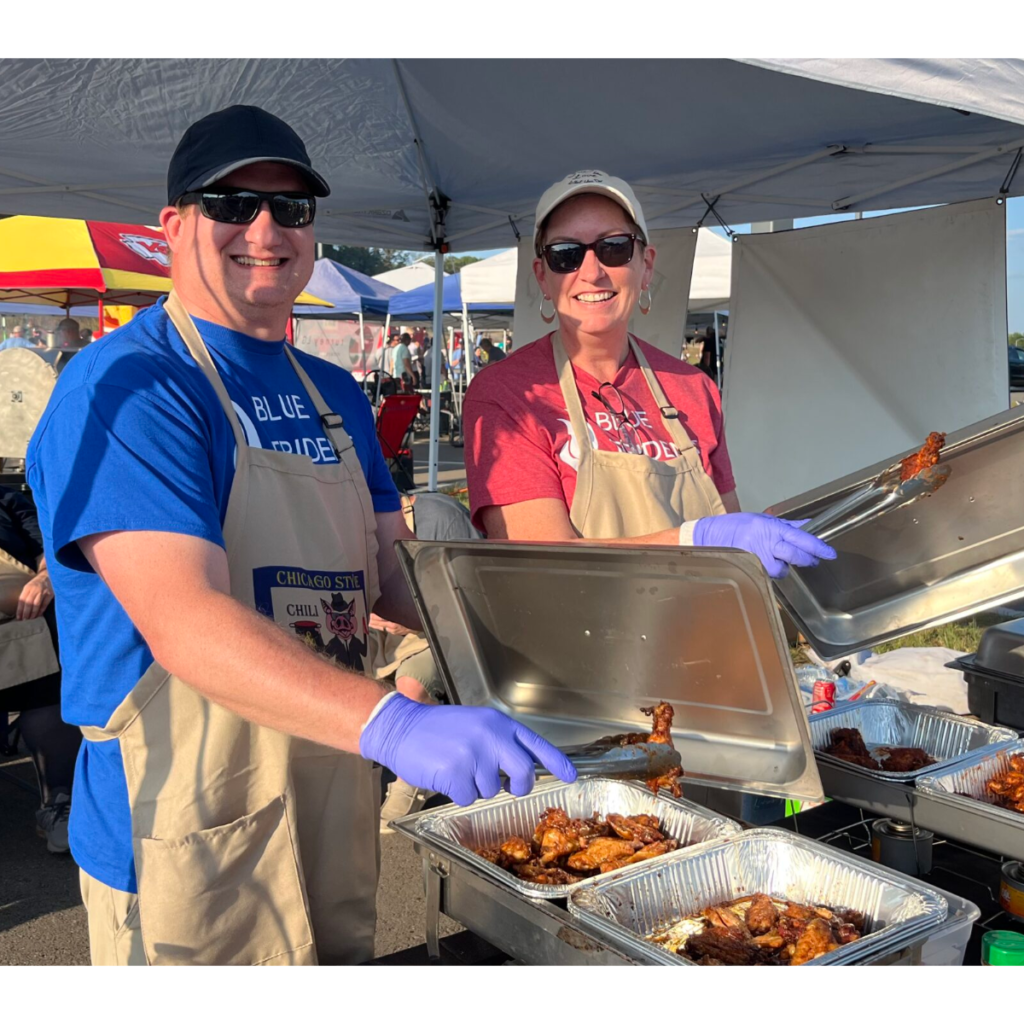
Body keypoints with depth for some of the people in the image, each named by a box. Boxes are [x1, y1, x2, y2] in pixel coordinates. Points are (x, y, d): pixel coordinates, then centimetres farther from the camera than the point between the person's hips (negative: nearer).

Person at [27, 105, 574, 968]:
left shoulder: (337, 396, 9)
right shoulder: (126, 387, -16)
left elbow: (392, 569, 12)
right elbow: (185, 622, -28)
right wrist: (392, 723, -40)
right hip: (189, 846, -7)